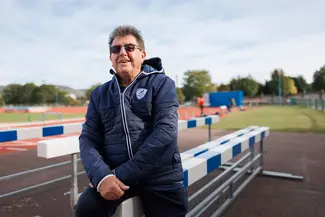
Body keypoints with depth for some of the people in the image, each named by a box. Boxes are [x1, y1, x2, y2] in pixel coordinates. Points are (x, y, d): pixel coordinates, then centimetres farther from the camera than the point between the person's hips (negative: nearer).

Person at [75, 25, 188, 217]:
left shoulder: (162, 83, -2)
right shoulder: (99, 94, 9)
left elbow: (166, 131, -14)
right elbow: (88, 138, 4)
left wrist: (122, 175, -16)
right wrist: (101, 175, -17)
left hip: (161, 177, -1)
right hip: (114, 176, 2)